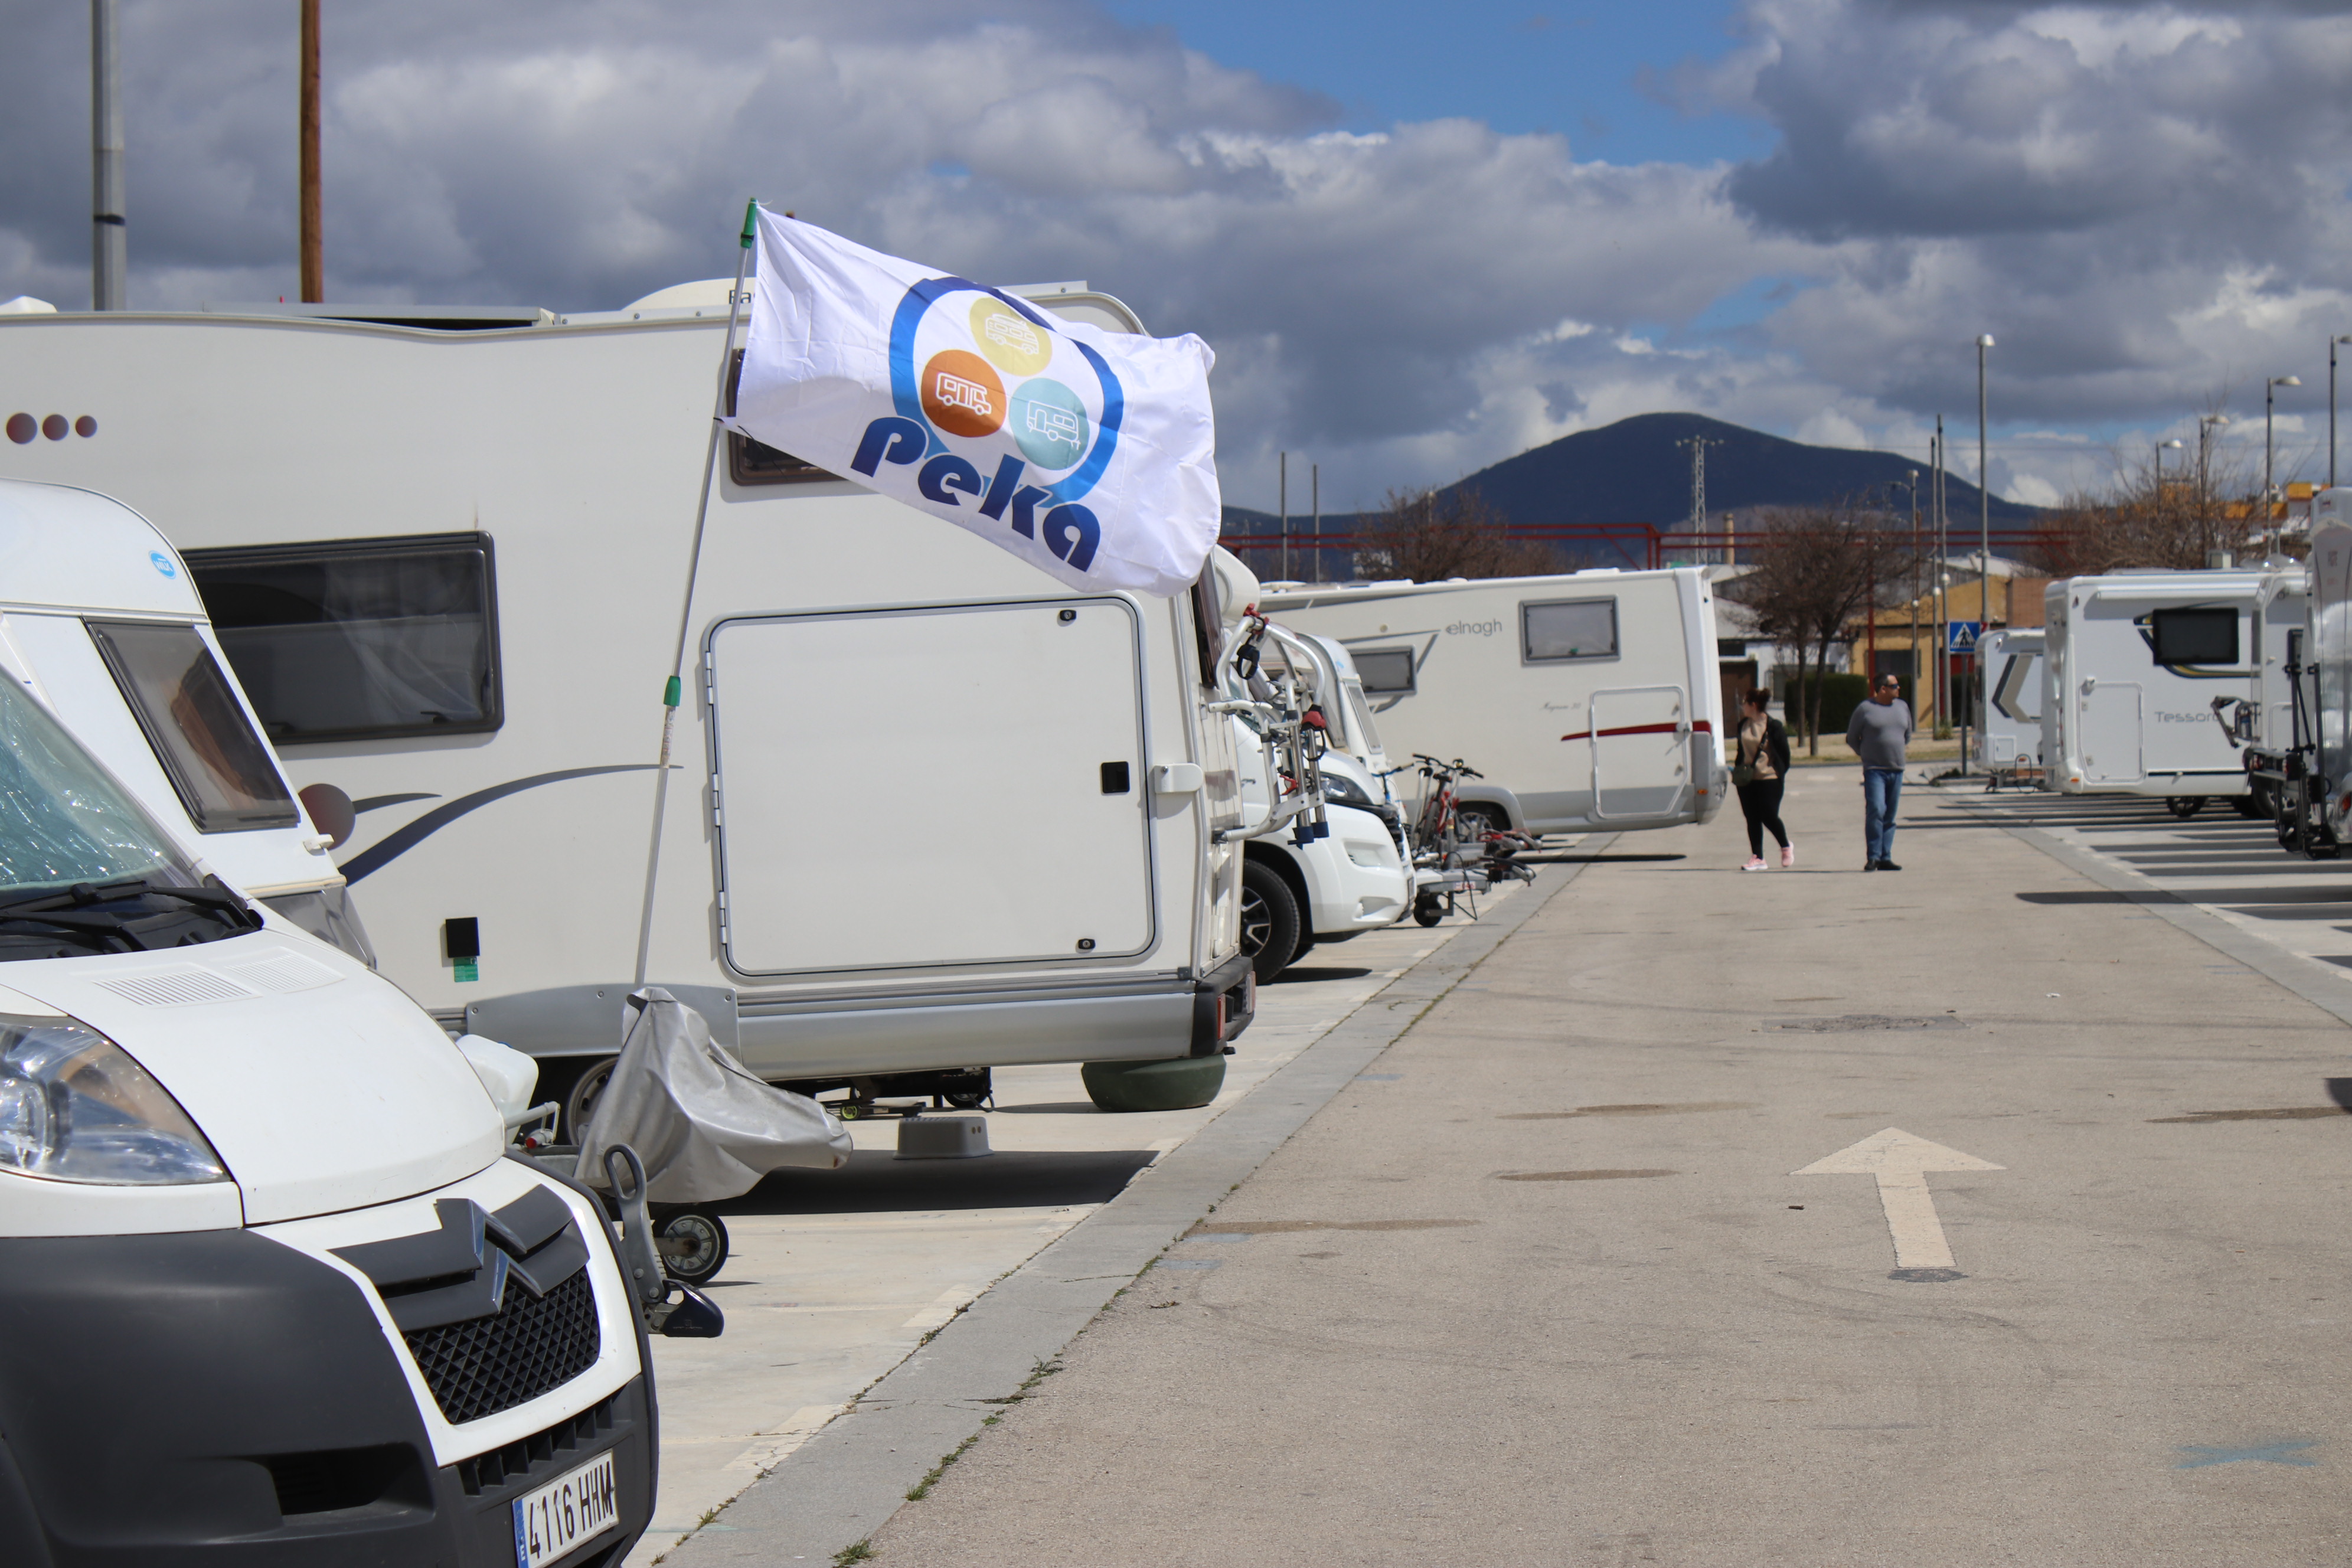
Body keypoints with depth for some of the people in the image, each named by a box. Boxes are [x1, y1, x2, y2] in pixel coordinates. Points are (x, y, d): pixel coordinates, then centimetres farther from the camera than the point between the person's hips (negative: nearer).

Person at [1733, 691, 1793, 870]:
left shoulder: (1773, 726, -9)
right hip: (1747, 780, 6)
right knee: (1752, 819, 4)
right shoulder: (1743, 725, 8)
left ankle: (1786, 848, 19)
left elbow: (1784, 753, -4)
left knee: (1769, 817, -7)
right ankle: (1757, 858, 8)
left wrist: (1781, 773, -7)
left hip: (1769, 778, -6)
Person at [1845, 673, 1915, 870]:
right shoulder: (1865, 709, -5)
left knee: (1890, 817, 6)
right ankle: (1873, 856, -12)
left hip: (1897, 770, 5)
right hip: (1874, 770, -5)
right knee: (1876, 811, -17)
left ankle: (1885, 858, 9)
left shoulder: (1903, 707, 10)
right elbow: (1851, 738, 5)